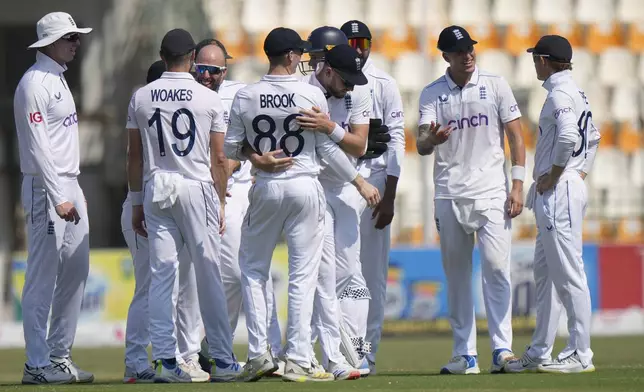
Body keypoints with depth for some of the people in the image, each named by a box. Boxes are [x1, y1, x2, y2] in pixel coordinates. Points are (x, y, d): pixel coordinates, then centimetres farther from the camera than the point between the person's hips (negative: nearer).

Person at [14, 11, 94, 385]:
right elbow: (37, 146, -20)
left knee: (76, 271, 12)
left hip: (70, 186, 10)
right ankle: (37, 365, -5)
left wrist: (75, 192, 18)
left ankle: (60, 356, 18)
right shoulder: (35, 84, -13)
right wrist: (58, 198, -23)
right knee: (43, 277, -7)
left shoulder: (58, 79, 17)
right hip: (46, 187, -10)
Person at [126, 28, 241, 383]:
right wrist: (220, 203, 8)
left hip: (156, 188, 2)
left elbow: (134, 156, 6)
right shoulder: (208, 98, -3)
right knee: (208, 274, 2)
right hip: (197, 187, -2)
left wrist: (137, 203, 13)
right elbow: (218, 159, -1)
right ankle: (222, 360, 5)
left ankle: (165, 360, -2)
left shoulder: (141, 98, 4)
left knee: (161, 274, 3)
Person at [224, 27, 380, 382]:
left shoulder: (245, 97, -4)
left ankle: (258, 353, 6)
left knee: (253, 268, 15)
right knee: (302, 276, 3)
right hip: (305, 187, -1)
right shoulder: (312, 95, -8)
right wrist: (359, 181, 9)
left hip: (265, 189, 1)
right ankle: (297, 362, 1)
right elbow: (327, 147, -3)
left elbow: (231, 148, 0)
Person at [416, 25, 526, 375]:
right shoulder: (432, 94, 5)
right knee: (456, 275, 5)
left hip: (491, 194, -2)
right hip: (449, 196, 2)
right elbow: (421, 146, -5)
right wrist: (431, 139, -30)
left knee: (496, 267, -12)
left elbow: (515, 136, 2)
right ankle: (465, 355, 10)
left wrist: (517, 185, -7)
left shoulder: (495, 86, 3)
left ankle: (501, 349, -11)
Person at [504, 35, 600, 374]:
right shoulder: (576, 92, 17)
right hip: (551, 195, 11)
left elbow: (568, 136, -30)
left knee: (568, 273, -8)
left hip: (559, 190, -11)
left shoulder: (560, 94, -14)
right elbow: (593, 136, 28)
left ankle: (580, 355, -7)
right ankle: (539, 353, 18)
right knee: (545, 273, 14)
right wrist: (582, 171, 20)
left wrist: (553, 176, -19)